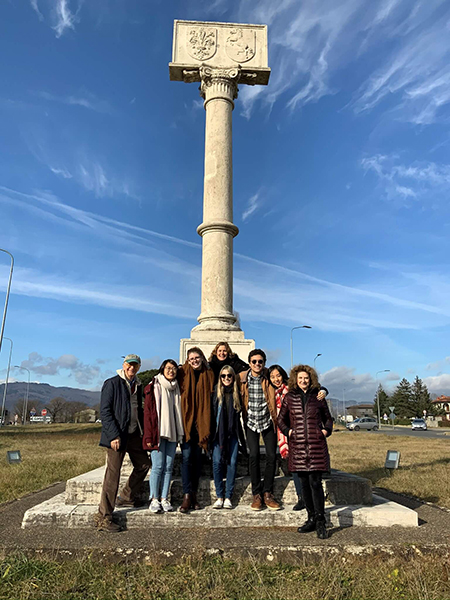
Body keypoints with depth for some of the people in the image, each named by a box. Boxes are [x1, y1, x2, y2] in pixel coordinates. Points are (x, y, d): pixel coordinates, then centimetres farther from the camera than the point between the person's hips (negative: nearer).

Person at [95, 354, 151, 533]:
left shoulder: (138, 386, 13)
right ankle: (103, 517, 7)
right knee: (113, 474, -4)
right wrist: (114, 435, -20)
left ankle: (127, 497, 34)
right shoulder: (112, 384, -8)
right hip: (117, 436, -7)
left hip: (134, 434, 7)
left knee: (143, 464, 15)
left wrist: (143, 431, 11)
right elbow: (105, 411, -12)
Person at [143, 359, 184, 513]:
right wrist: (149, 436, -11)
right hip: (158, 432, -4)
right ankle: (154, 499, 7)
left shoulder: (176, 389, 13)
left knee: (168, 466, 5)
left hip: (172, 432, 5)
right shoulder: (154, 387, -2)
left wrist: (180, 434, 10)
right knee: (158, 466, -5)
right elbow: (148, 412, -5)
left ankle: (164, 499, 12)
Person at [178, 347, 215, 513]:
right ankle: (187, 496, -3)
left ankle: (194, 494, 17)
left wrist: (206, 424, 3)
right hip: (186, 421, -2)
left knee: (197, 458, 8)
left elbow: (210, 399, 9)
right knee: (186, 457, -7)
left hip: (201, 422, 2)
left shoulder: (209, 375, 8)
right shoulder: (183, 373, 2)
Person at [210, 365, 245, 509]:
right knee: (217, 462, -6)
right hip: (218, 432, -1)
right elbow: (212, 412, 1)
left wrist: (240, 433, 5)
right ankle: (219, 496, 5)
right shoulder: (216, 391, 3)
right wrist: (211, 432, -5)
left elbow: (239, 414, 12)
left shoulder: (237, 393, 8)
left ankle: (228, 497, 8)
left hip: (233, 433, 1)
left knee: (232, 463, -1)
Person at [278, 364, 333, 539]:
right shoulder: (289, 397, 7)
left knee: (315, 482, -6)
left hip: (317, 446, -1)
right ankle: (311, 519, 21)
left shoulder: (318, 397, 6)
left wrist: (326, 430, 1)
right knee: (305, 483, 8)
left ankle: (320, 522, 4)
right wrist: (288, 431, 0)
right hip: (298, 446, 2)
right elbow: (281, 419, 16)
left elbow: (328, 418, 18)